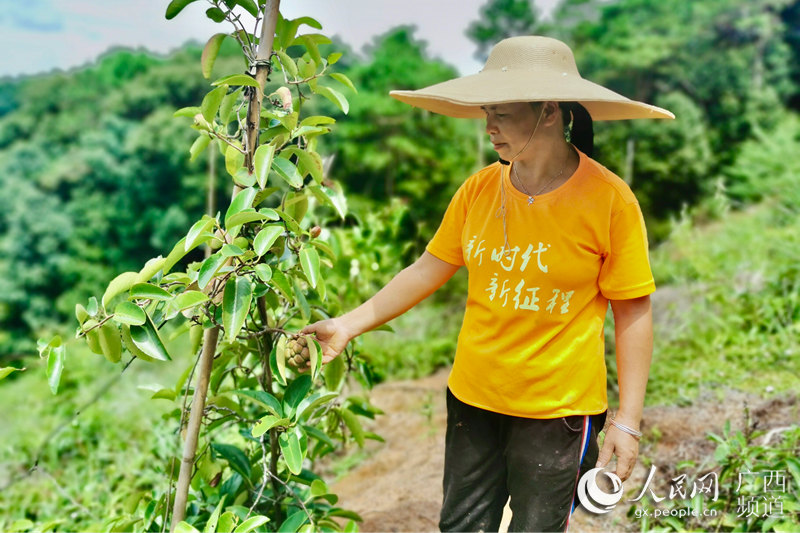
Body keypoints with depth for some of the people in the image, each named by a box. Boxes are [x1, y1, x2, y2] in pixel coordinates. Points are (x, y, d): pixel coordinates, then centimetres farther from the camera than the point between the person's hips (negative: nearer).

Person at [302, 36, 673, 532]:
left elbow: (633, 312, -10)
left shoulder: (609, 199, -13)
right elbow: (429, 269, 4)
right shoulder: (479, 189, -3)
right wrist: (350, 323, -1)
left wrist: (628, 421, -10)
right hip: (473, 397, 4)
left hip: (558, 410, -3)